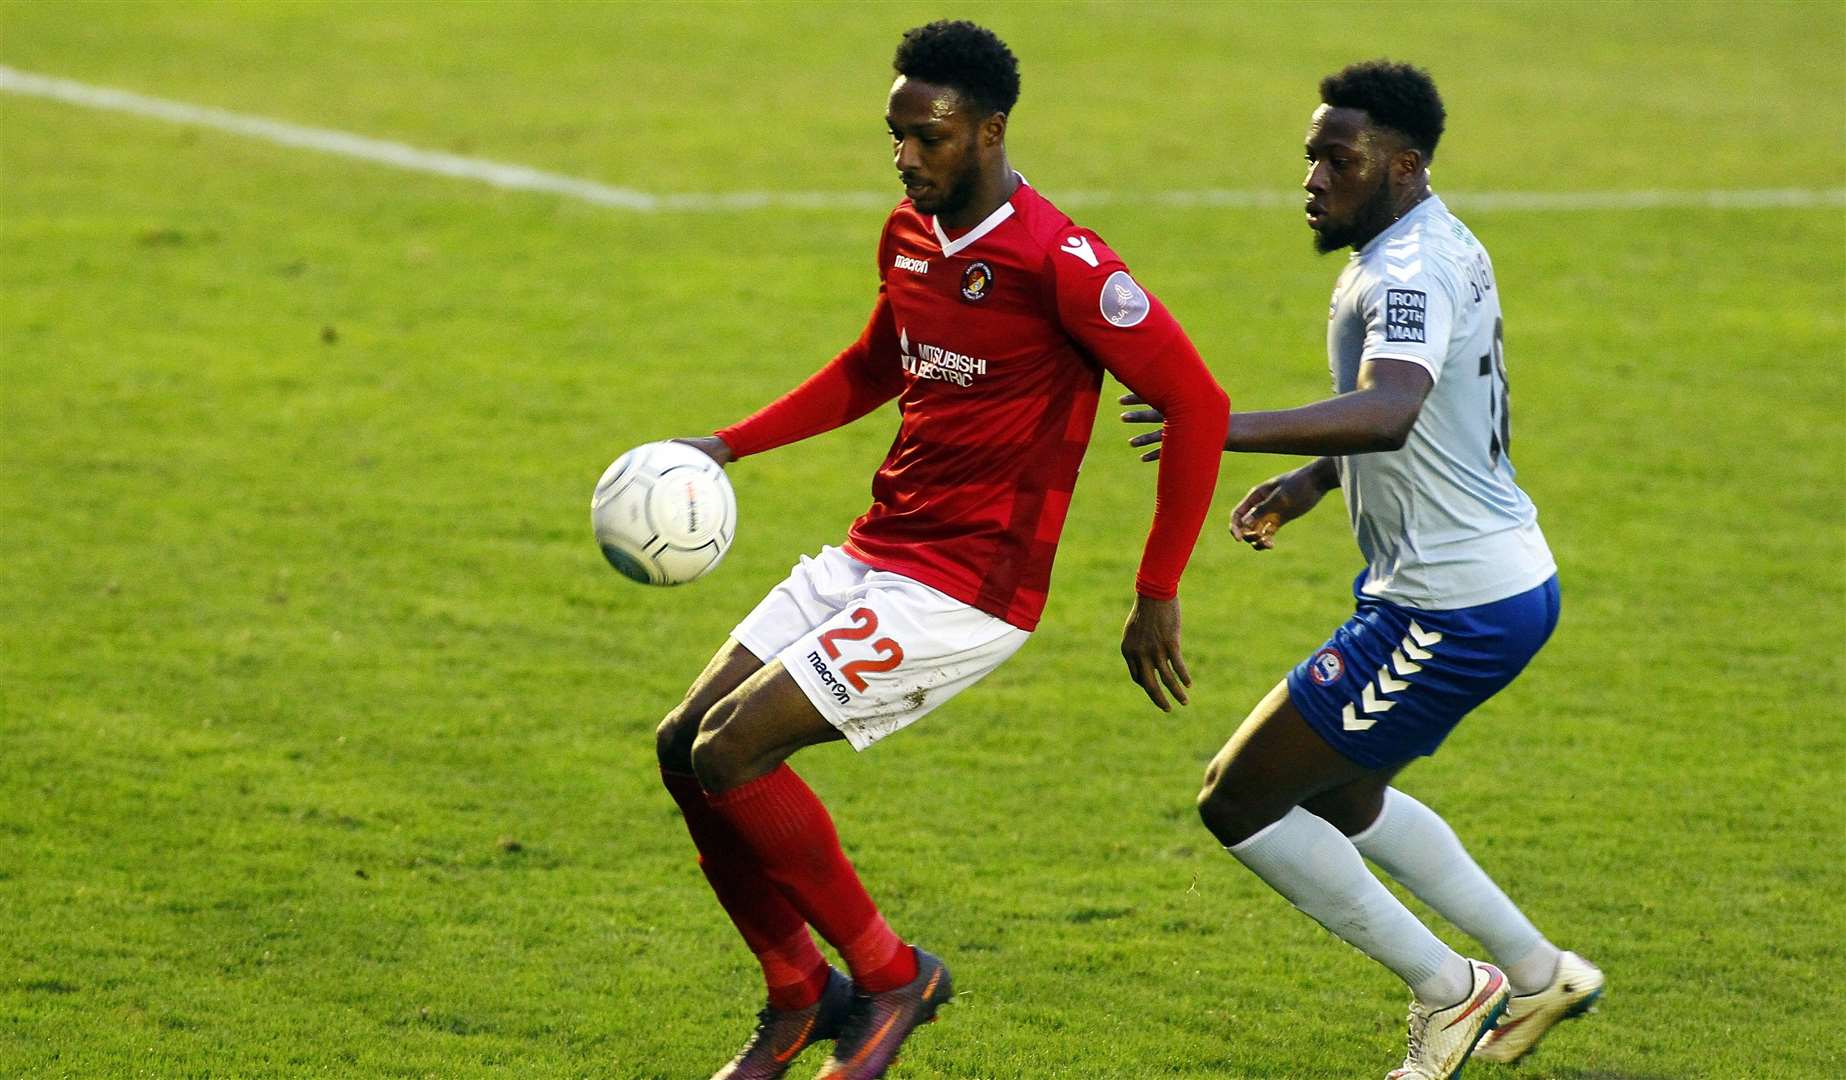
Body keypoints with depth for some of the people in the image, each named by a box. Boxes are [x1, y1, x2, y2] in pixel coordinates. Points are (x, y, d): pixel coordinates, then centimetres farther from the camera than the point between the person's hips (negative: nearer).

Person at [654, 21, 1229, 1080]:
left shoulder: (1059, 263, -19)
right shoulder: (909, 236, 7)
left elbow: (1199, 405, -18)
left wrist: (1157, 597, -16)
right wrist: (731, 445, 17)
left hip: (968, 586, -9)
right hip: (871, 555, 9)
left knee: (730, 753, -17)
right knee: (683, 746, 5)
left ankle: (890, 974, 0)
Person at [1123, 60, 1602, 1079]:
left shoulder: (1408, 273, -22)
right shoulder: (1444, 248, 10)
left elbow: (1388, 414, -42)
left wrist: (1233, 429, -50)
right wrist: (1313, 479, 19)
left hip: (1449, 609, -10)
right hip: (1508, 579, 10)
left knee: (1238, 803, -3)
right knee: (1336, 796, 28)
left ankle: (1447, 990, 6)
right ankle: (1538, 974, 33)